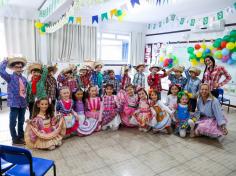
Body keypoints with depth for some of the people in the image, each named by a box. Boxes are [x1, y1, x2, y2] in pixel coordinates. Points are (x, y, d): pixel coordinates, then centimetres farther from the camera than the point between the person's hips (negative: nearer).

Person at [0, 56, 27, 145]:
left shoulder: (24, 79, 9)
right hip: (14, 103, -5)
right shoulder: (10, 77, -5)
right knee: (13, 122, 3)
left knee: (21, 122, 17)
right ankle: (15, 139, 17)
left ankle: (21, 137, 31)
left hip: (23, 103, 5)